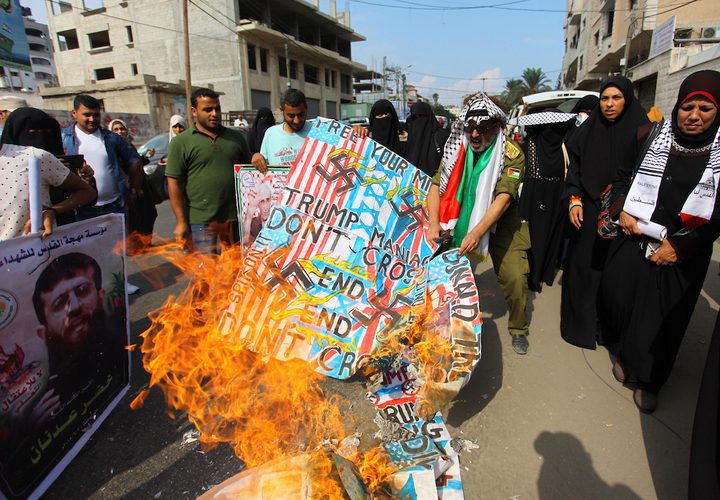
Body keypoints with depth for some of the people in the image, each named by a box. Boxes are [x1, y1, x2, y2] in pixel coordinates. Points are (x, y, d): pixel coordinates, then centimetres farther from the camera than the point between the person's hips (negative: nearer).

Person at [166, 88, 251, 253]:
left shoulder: (236, 137, 11)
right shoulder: (181, 143, 0)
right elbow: (174, 183, -3)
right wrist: (181, 222, -9)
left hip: (235, 220, 4)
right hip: (201, 223, -3)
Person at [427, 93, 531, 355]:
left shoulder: (512, 154, -16)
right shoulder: (457, 149, -7)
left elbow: (503, 198, -26)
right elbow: (437, 185, -12)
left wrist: (477, 232, -38)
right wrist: (434, 224, -27)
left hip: (499, 224, -2)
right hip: (460, 221, 3)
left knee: (515, 278, -9)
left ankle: (518, 329, 18)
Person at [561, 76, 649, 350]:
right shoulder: (588, 130, 5)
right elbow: (575, 168, 6)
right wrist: (574, 199, -7)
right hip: (588, 211, 2)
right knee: (582, 265, 4)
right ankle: (580, 323, 18)